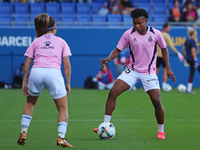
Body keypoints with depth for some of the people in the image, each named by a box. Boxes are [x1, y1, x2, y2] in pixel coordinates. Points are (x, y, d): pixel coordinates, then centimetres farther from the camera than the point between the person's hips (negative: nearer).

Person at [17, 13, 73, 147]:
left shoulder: (36, 42, 24)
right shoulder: (61, 42, 21)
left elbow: (27, 63, 16)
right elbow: (67, 64, 12)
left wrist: (24, 83, 16)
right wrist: (68, 83, 15)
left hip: (36, 71, 2)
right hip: (54, 72, -2)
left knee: (30, 103, 26)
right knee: (63, 108, 6)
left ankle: (23, 133, 16)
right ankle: (61, 137, -12)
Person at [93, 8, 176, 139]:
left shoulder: (155, 34, -8)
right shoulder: (128, 34, -7)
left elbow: (164, 49, 8)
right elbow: (118, 50, 1)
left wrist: (168, 68, 5)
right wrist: (109, 58, -20)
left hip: (149, 73, -1)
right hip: (132, 70, 1)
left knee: (157, 101, -10)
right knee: (113, 93, -14)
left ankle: (161, 131, 11)